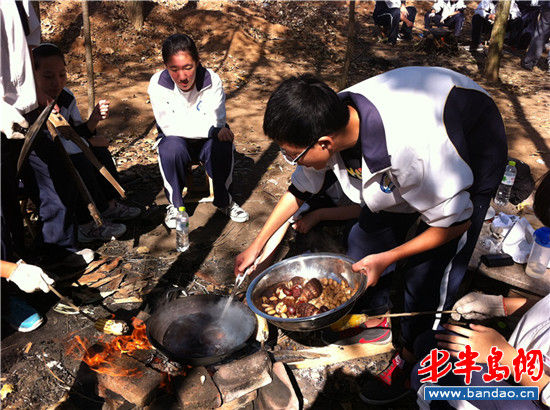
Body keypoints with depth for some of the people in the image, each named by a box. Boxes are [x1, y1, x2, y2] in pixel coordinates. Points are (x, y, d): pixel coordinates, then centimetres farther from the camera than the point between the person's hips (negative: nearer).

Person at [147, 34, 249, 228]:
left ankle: (223, 199, -7)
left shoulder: (212, 80, -18)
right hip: (176, 141, 0)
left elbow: (216, 121, -21)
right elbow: (169, 126, -27)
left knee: (222, 145, -31)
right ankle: (175, 204, -11)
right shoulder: (158, 84, -18)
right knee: (172, 146, -33)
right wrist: (211, 129, -35)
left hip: (207, 140, 0)